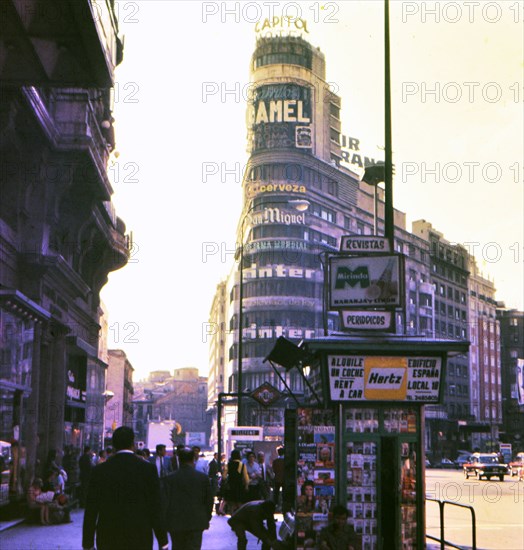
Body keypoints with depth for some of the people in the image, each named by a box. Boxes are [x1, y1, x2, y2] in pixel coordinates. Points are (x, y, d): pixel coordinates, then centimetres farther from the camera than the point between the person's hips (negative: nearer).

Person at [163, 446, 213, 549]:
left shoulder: (169, 478, -6)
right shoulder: (203, 477, -3)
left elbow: (165, 502, -5)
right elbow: (209, 500, 3)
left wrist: (165, 521, 6)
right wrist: (207, 519, 16)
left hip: (175, 523, 0)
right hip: (197, 522, 0)